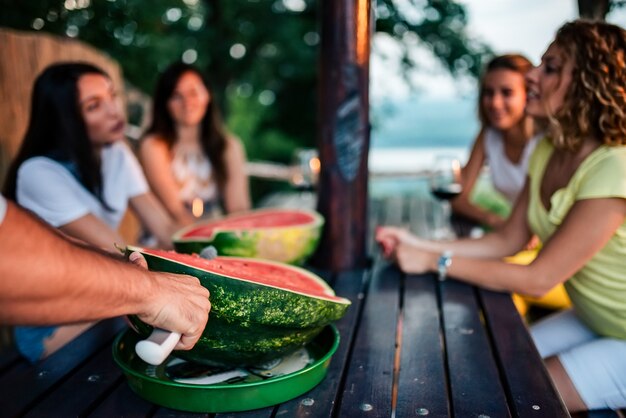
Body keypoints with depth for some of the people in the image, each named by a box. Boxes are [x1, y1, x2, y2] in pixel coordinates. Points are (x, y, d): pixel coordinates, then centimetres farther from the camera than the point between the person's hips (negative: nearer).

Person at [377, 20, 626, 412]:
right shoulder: (548, 151, -5)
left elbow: (538, 279, -27)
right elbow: (508, 240, -2)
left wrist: (434, 262, -23)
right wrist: (419, 244, -12)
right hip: (591, 321, 7)